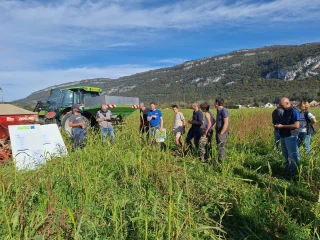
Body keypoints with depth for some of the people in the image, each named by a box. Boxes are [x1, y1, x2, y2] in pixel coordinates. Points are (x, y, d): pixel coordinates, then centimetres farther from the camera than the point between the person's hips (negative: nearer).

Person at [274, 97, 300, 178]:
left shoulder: (294, 111, -14)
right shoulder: (285, 111, 12)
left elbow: (296, 125, -22)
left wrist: (282, 126, -20)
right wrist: (279, 125, 2)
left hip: (291, 137, -9)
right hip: (283, 136, 9)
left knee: (293, 156, 1)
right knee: (286, 155, 18)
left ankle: (293, 172, 9)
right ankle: (287, 169, 31)